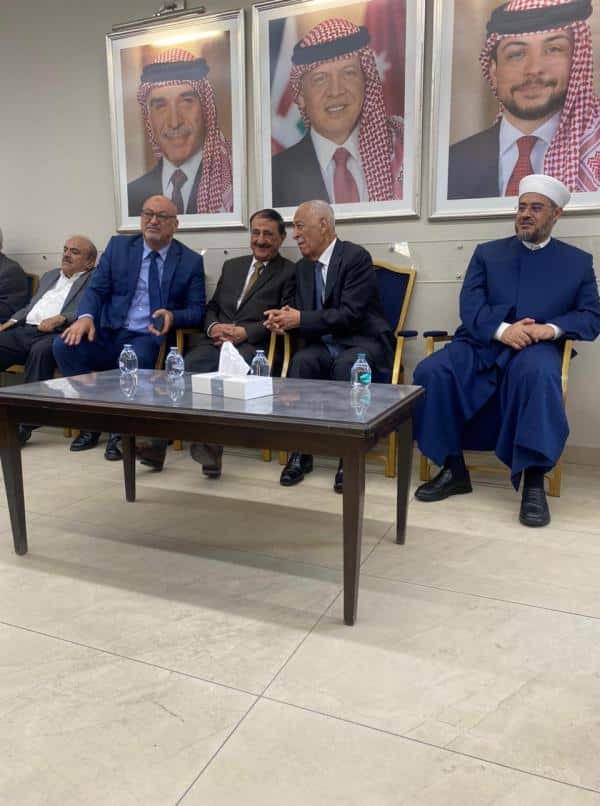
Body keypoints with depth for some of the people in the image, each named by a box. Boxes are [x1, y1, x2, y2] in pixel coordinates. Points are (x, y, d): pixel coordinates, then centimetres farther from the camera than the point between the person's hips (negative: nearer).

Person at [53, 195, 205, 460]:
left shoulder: (191, 261, 5)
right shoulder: (118, 245, 10)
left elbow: (196, 309, 3)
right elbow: (96, 289, 5)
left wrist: (172, 316, -20)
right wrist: (85, 316, -17)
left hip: (152, 339, -3)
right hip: (109, 335, 3)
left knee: (136, 358, -36)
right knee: (64, 345, -23)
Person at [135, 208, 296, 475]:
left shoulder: (290, 272, 11)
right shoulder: (232, 265, 27)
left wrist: (246, 332, -14)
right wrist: (213, 327, 1)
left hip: (253, 345, -4)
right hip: (215, 341, 4)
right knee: (184, 369, -26)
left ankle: (212, 443, -43)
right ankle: (158, 443, -31)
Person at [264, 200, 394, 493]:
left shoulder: (356, 256, -11)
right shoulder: (303, 266, 12)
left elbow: (350, 314, -20)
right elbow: (304, 315, 10)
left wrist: (300, 319, -22)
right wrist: (286, 318, -13)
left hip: (362, 342, -5)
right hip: (325, 344, 5)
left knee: (345, 366, -36)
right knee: (300, 361, -27)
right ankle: (300, 451, -21)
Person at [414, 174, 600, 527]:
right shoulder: (487, 253, 17)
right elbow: (470, 305, 3)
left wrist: (551, 328, -15)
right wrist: (502, 330, -18)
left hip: (536, 348, -1)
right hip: (481, 344, 2)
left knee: (539, 374, -38)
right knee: (430, 372, -26)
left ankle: (534, 481, -30)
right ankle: (453, 469, -14)